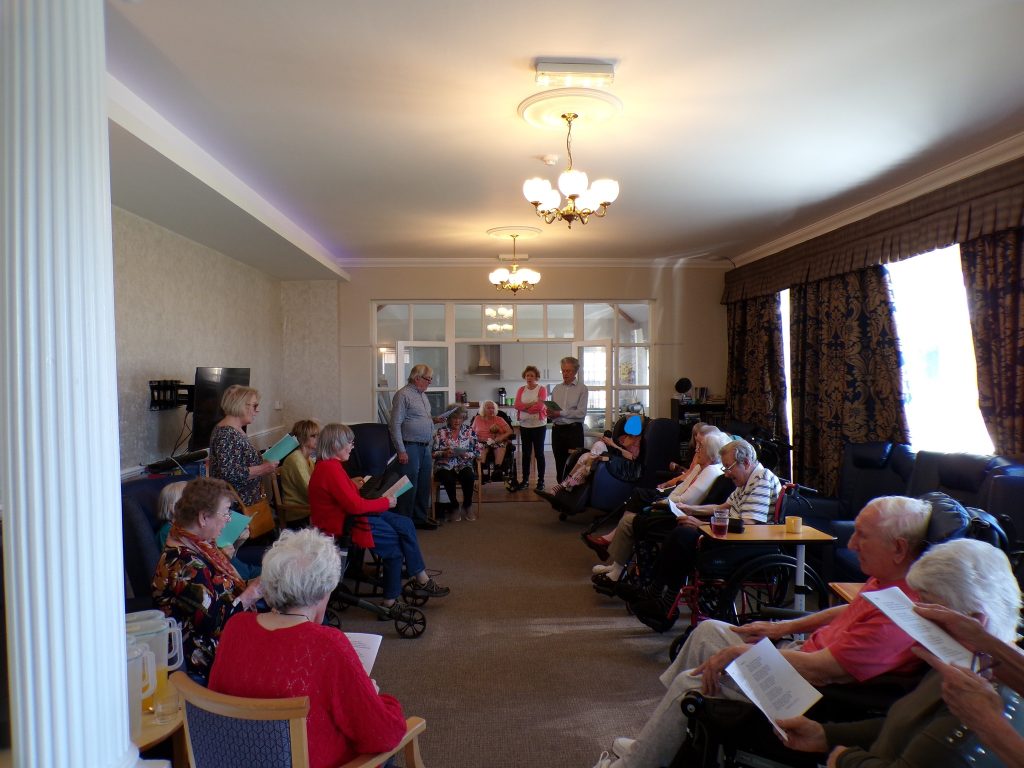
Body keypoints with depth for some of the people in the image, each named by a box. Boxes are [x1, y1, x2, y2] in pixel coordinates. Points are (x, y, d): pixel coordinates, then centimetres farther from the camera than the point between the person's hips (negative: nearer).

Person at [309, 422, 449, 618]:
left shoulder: (330, 465, 10)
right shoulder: (330, 469, -22)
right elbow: (355, 505, -23)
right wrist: (386, 502, -13)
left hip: (346, 515, 10)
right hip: (341, 525, -10)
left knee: (406, 525, 0)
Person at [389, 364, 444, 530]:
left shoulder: (422, 395, 16)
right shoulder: (403, 395, -11)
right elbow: (395, 424, -15)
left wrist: (433, 420, 7)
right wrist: (401, 451, -18)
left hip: (425, 447, 9)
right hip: (411, 447, -9)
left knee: (424, 485, 14)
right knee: (410, 486, -3)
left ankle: (421, 517, 26)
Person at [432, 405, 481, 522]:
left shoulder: (470, 432, 8)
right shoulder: (440, 432, 6)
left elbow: (477, 452, 6)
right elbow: (433, 453, 2)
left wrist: (467, 454, -14)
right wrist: (444, 453, -17)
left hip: (463, 466, 1)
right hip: (445, 467, -1)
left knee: (469, 476, -33)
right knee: (448, 479, -35)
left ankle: (467, 506, -7)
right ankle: (454, 507, -8)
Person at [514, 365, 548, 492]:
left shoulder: (542, 389, -4)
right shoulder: (521, 389, 9)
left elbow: (540, 407, -15)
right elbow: (517, 405, -4)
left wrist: (524, 407, -7)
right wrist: (532, 403, -14)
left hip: (539, 425, -4)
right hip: (524, 425, 4)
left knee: (539, 453, 2)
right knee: (526, 453, 9)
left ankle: (541, 481, 7)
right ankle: (525, 480, 16)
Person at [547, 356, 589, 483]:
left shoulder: (582, 389, -3)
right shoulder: (556, 388, 13)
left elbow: (581, 413, -13)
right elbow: (551, 411, 14)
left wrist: (560, 413, -17)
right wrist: (550, 413, -9)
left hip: (574, 429, -5)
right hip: (557, 429, 5)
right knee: (559, 464, 12)